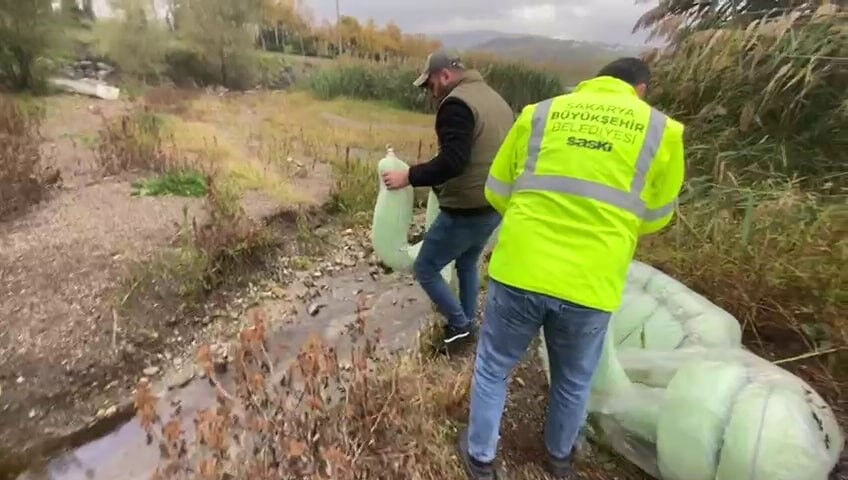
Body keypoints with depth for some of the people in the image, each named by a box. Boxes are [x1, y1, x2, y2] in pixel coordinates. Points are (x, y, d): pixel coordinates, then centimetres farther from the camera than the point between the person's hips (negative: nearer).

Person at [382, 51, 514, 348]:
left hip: (465, 210, -10)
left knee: (425, 269, 6)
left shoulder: (457, 103, -16)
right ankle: (468, 322, 38)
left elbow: (452, 162, -27)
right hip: (496, 206, 10)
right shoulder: (496, 99, 14)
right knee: (467, 263, 27)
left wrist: (409, 177, -20)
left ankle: (459, 324, 17)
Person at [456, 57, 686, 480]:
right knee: (573, 382, 27)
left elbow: (497, 193, 9)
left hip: (519, 271, 0)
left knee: (493, 368, 22)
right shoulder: (662, 130, 3)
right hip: (590, 286, 1)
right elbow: (655, 219, 12)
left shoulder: (540, 113, 5)